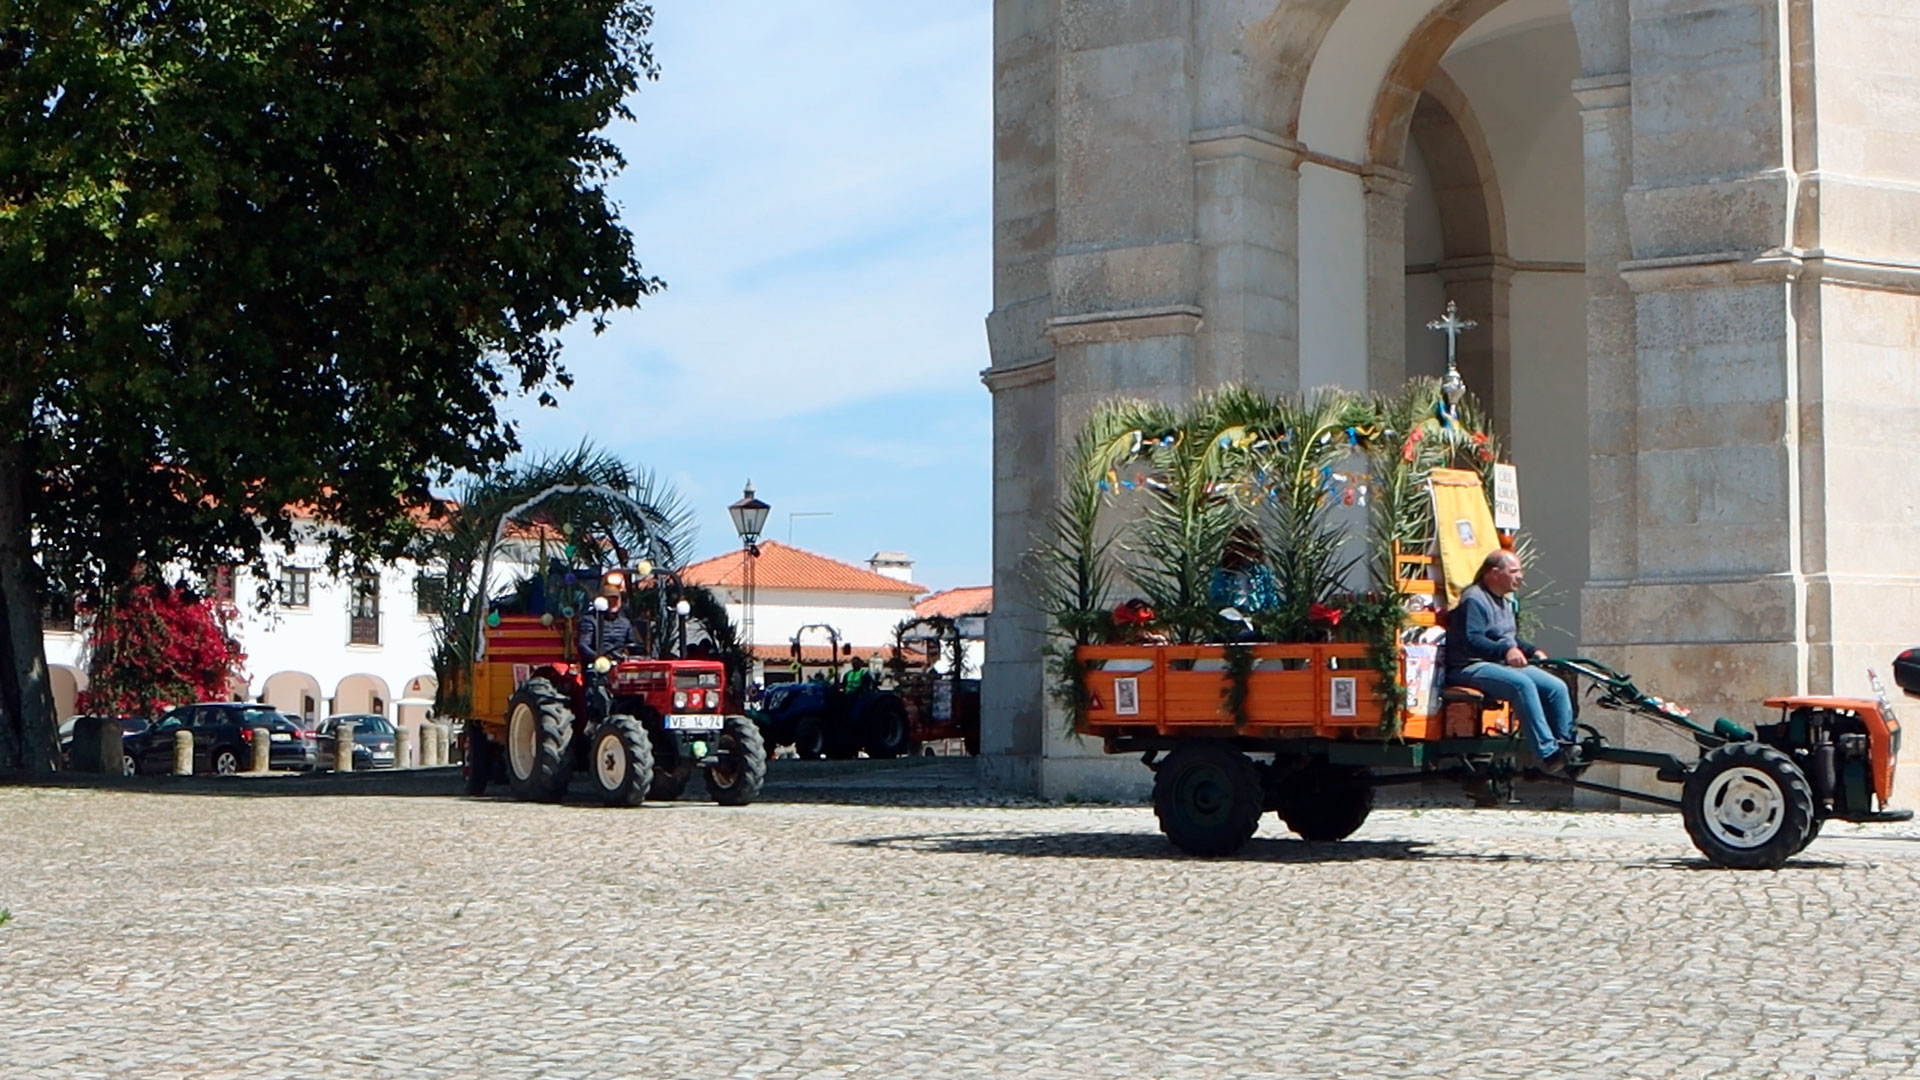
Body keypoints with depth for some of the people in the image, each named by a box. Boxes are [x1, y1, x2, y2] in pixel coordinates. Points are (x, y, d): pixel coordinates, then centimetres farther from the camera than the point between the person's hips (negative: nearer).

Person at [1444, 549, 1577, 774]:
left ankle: (1566, 748, -2)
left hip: (1507, 664, 10)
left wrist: (1533, 651, 12)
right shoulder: (1474, 599, -10)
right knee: (1522, 684, -35)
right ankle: (1548, 754, -35)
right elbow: (1472, 639, -23)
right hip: (1473, 667, -10)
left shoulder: (1506, 601, 22)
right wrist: (1506, 651, -35)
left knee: (1558, 687, -7)